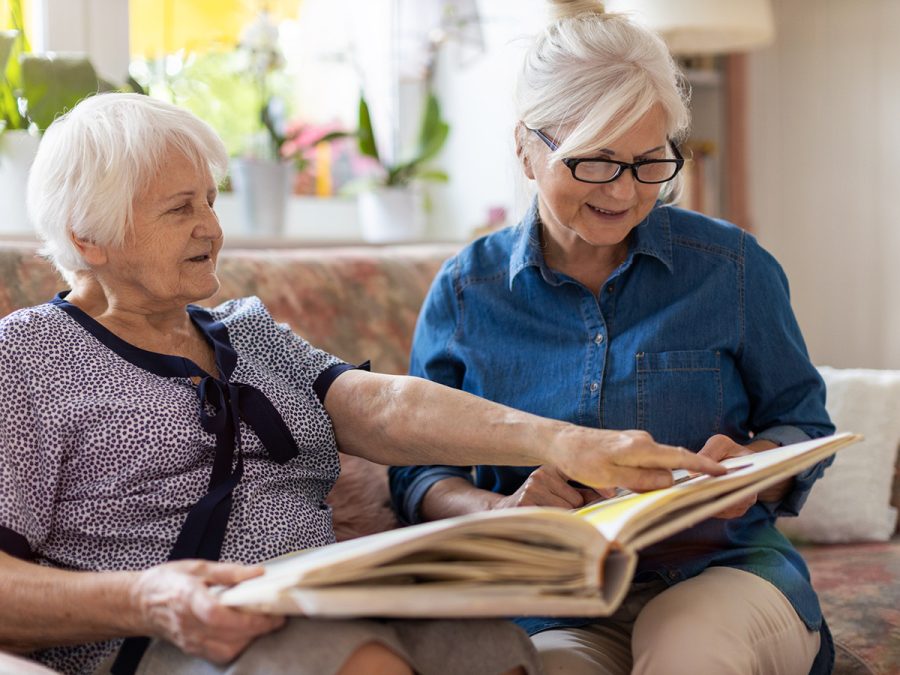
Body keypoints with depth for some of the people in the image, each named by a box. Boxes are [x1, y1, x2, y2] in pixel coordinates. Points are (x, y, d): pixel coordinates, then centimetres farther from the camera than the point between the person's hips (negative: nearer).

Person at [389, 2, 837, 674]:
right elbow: (419, 473, 5)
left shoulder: (732, 266, 3)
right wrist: (497, 509, -17)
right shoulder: (466, 291, 4)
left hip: (724, 574, 0)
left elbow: (804, 424, 12)